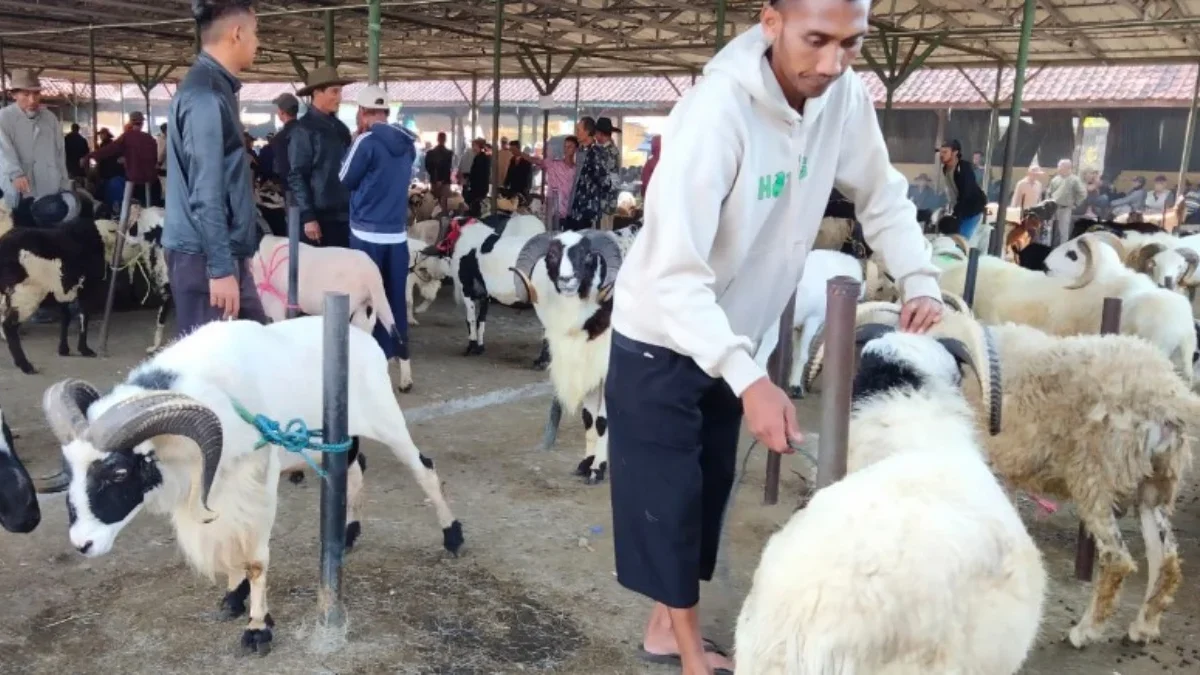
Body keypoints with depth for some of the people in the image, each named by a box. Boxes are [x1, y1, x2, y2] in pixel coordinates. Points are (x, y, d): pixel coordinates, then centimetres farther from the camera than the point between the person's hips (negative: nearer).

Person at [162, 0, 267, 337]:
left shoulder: (216, 88, 14)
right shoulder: (205, 95, -16)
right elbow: (205, 193, -20)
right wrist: (220, 268, -21)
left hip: (224, 251, 10)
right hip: (203, 256, -10)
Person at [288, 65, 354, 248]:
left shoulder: (340, 128, 13)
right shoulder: (304, 129, -7)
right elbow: (296, 176, -10)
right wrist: (308, 217, -16)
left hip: (344, 215, 7)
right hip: (319, 217, -6)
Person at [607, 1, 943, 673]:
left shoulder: (845, 97, -13)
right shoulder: (717, 112, -32)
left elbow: (882, 195, 5)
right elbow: (675, 273, -36)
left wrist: (921, 281, -12)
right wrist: (749, 381, -45)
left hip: (731, 340, 7)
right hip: (661, 341, -6)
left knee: (709, 491, 17)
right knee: (669, 502, 3)